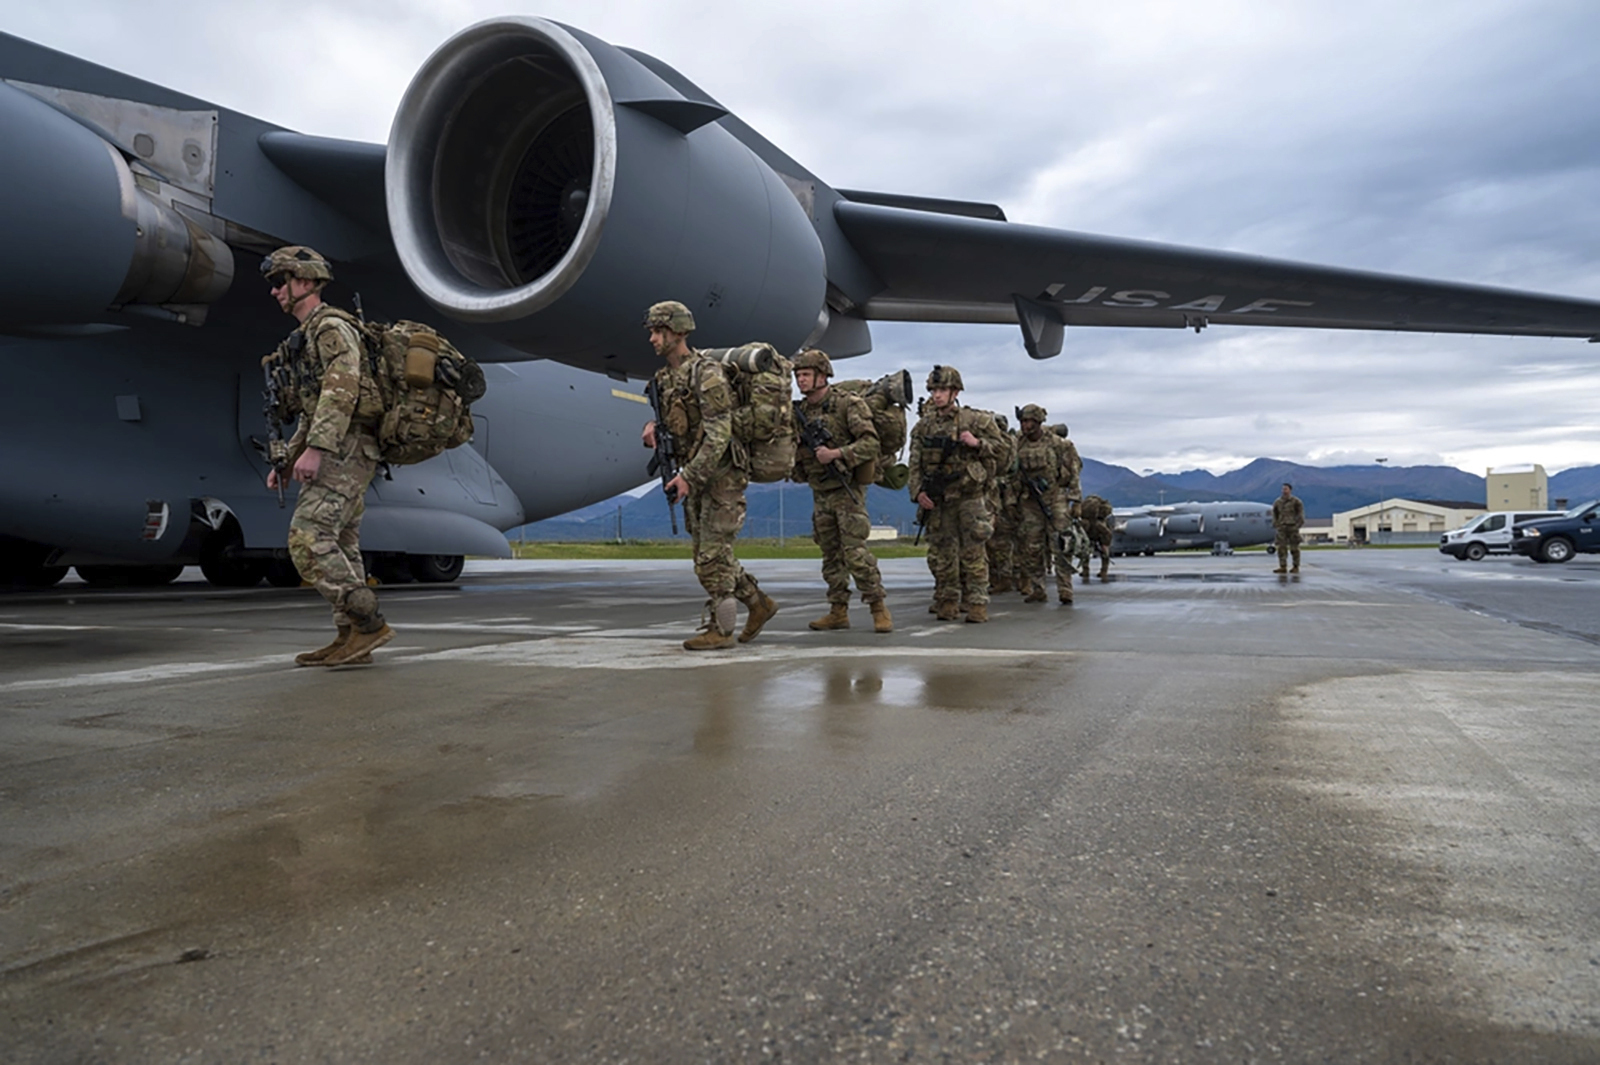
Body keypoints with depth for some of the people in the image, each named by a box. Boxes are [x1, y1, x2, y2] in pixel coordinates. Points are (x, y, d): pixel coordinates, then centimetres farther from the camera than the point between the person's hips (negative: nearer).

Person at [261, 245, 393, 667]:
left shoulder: (332, 326, -6)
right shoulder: (307, 338, 26)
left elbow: (341, 391, -20)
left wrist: (314, 449, -27)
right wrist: (285, 459, 23)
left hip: (345, 450, -10)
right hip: (341, 453, 10)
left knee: (309, 539, -17)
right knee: (340, 546, 8)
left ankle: (368, 623, -16)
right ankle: (351, 639, 10)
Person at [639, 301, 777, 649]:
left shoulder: (707, 374, -18)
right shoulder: (665, 378, 9)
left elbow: (718, 435, -23)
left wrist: (688, 476, -26)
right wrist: (654, 426, -2)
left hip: (721, 474, -9)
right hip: (695, 476, 9)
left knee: (712, 556, -5)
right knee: (707, 552, 12)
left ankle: (720, 629, 6)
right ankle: (759, 603, 26)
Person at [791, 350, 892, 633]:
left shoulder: (849, 404, -8)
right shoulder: (798, 412, 10)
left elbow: (870, 443, -16)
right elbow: (790, 447, 18)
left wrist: (835, 454, -25)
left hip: (848, 490, -6)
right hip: (819, 493, 6)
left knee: (855, 551, -12)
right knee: (831, 554, 9)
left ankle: (879, 608, -3)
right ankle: (838, 611, 16)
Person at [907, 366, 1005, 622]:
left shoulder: (975, 420, 1)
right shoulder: (923, 426, 10)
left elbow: (1000, 447, 6)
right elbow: (915, 463, 8)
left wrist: (977, 443, -12)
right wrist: (917, 491, -6)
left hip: (969, 497, -3)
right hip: (937, 500, 3)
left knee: (973, 553, -4)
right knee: (941, 553, 5)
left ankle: (977, 605, 0)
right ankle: (947, 603, 14)